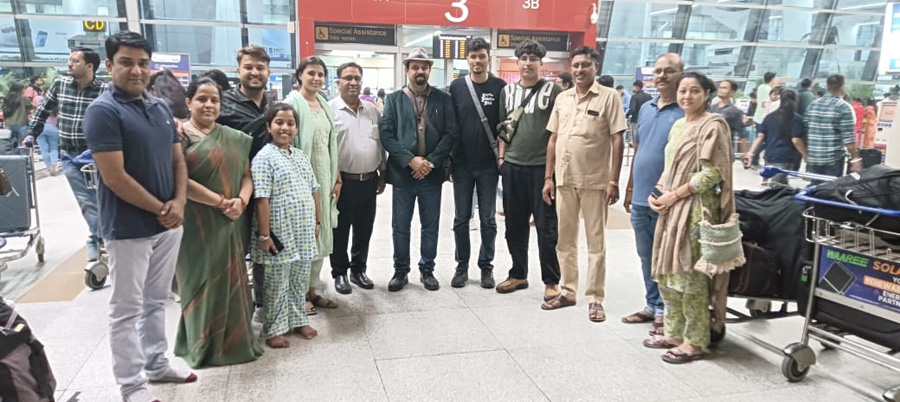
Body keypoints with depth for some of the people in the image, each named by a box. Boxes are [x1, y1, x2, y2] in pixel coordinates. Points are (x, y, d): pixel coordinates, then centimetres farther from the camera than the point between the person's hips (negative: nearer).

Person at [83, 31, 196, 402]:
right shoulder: (103, 111, -13)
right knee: (126, 309, 5)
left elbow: (178, 161, 11)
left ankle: (156, 364, 33)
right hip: (128, 228, -7)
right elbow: (114, 177, -19)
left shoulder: (161, 107, 8)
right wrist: (161, 209, -12)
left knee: (156, 301, 18)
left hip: (169, 223, 7)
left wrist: (178, 203, -6)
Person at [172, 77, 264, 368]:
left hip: (230, 224, 5)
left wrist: (241, 201, -11)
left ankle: (233, 339, 25)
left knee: (231, 280, 11)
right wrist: (221, 202, -16)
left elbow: (247, 176, 10)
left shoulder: (234, 138, 11)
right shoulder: (179, 136, -6)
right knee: (203, 281, 4)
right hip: (196, 226, -5)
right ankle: (203, 343, 19)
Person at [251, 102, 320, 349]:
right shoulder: (264, 157, -11)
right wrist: (264, 234, -17)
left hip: (304, 232, 6)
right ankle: (275, 328, 20)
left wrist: (317, 221, 13)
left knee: (300, 279, 16)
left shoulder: (301, 156, 11)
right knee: (277, 283, 6)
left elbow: (313, 190, 16)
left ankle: (298, 320, 32)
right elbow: (262, 199, -15)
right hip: (280, 233, -6)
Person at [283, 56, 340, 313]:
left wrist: (336, 178, 12)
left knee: (321, 234, 11)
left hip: (324, 176, 7)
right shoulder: (293, 103, -8)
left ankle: (312, 289, 22)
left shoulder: (324, 104, 13)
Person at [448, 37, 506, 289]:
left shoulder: (500, 87, 0)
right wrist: (447, 158, 0)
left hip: (488, 165, -1)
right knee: (461, 218, 8)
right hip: (461, 164, 1)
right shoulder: (456, 86, 3)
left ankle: (486, 266, 19)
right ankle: (462, 266, 20)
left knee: (488, 219, 7)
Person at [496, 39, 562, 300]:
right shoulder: (507, 91, 12)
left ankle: (551, 281, 12)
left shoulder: (553, 90, -1)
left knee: (546, 226, 0)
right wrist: (501, 156, 9)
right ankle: (518, 274, 26)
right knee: (515, 225, 12)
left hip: (543, 166, -4)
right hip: (512, 166, 4)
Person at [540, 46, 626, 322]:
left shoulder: (609, 97, -4)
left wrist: (613, 180, -12)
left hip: (595, 181, -5)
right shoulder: (562, 98, 10)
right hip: (564, 179, 5)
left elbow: (617, 141, -7)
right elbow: (553, 139, 12)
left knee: (596, 242, 4)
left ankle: (595, 299, 13)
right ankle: (568, 291, 26)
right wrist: (548, 177, 7)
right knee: (564, 240, 12)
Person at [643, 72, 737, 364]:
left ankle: (694, 342, 8)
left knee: (691, 275, -4)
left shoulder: (713, 126, -8)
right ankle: (674, 332, 24)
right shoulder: (678, 126, 16)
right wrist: (657, 193, 2)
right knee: (667, 272, 12)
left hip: (696, 209, -8)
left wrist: (674, 195, -14)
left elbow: (712, 174, -15)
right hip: (672, 209, 8)